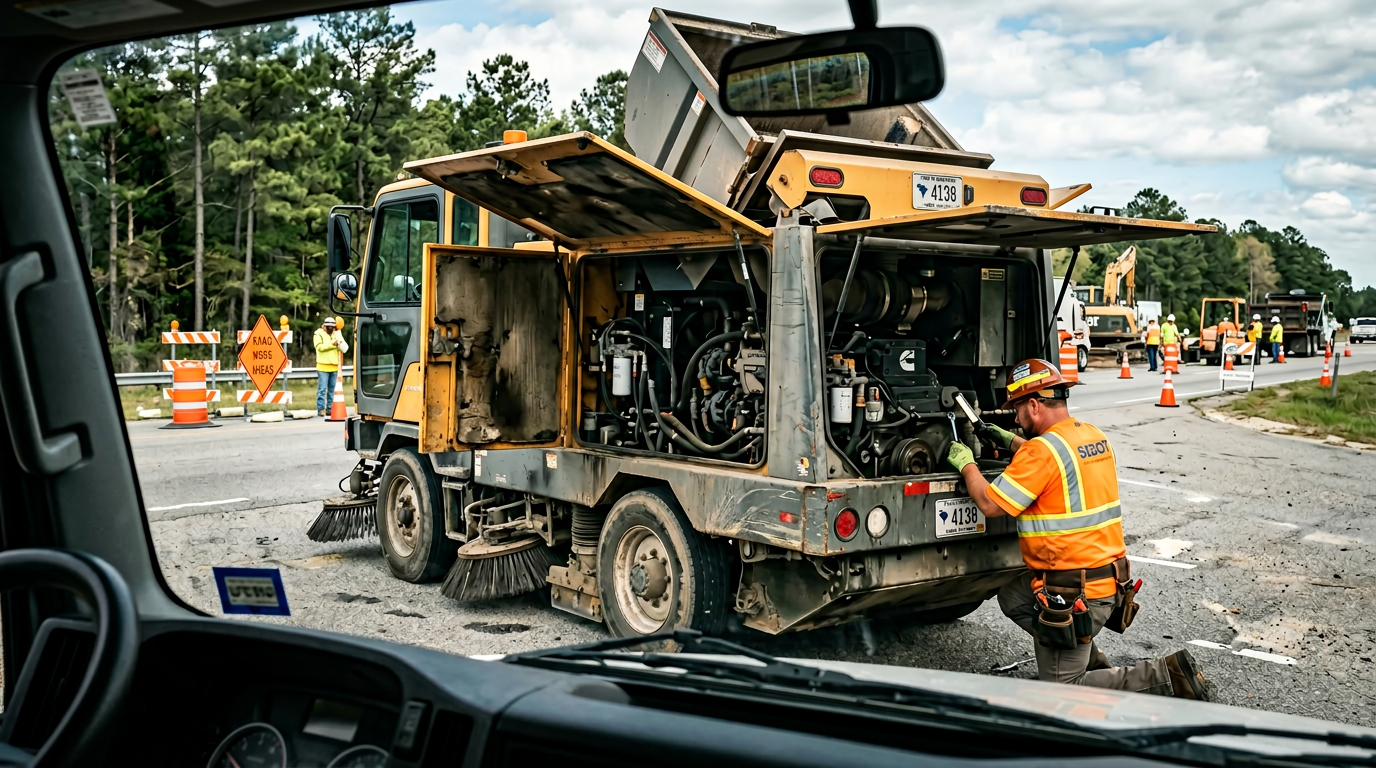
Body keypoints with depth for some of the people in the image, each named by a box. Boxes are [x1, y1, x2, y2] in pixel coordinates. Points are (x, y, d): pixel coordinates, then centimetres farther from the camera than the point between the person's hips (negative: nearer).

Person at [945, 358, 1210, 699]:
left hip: (1075, 591, -9)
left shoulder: (1041, 450, -20)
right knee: (1012, 597, 26)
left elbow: (990, 504, -15)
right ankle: (1092, 666, 21)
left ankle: (1164, 677, -8)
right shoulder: (1094, 436, 8)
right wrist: (1009, 441, 33)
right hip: (1108, 576, 9)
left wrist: (965, 463, 1)